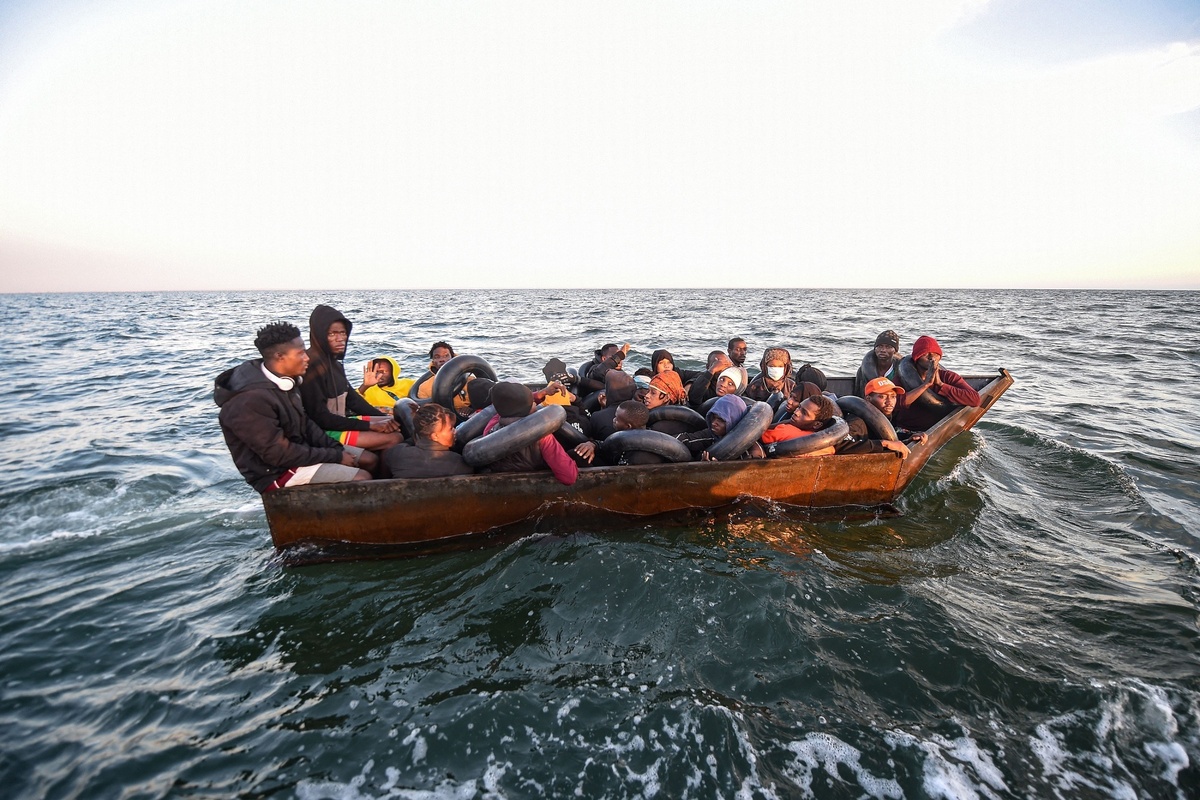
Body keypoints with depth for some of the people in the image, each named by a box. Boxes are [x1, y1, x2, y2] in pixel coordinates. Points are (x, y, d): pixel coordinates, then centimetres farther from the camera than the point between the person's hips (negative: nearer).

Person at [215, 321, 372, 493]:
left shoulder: (284, 381, 1)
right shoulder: (250, 401, -28)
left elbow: (305, 423, 10)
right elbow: (280, 454, -27)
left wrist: (337, 449, -2)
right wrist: (335, 456, -20)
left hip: (298, 451, 9)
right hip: (275, 471, -9)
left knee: (369, 459, 6)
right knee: (362, 479, -19)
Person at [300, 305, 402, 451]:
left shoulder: (333, 360, 6)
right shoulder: (312, 365, -20)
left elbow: (352, 397, 14)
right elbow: (319, 417, -22)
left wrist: (383, 418, 2)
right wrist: (368, 425, -20)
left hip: (340, 421, 9)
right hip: (324, 432, -9)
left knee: (398, 424, 8)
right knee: (394, 438, -17)